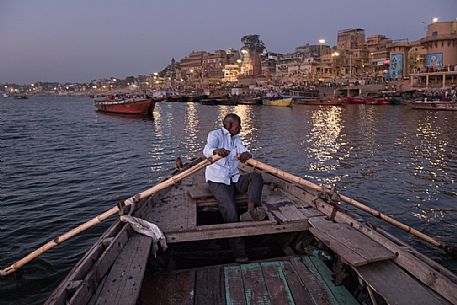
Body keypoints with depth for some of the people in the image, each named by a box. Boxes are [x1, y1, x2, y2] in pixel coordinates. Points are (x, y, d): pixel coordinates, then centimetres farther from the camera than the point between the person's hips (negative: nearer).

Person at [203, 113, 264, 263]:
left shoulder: (236, 139, 16)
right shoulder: (215, 134, -4)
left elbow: (244, 151, -3)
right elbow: (207, 150, -24)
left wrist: (245, 154, -30)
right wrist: (216, 151, -50)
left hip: (234, 179, 7)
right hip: (217, 181, -7)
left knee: (256, 176, -17)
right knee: (230, 210, -25)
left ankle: (251, 207, -35)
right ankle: (239, 253, -21)